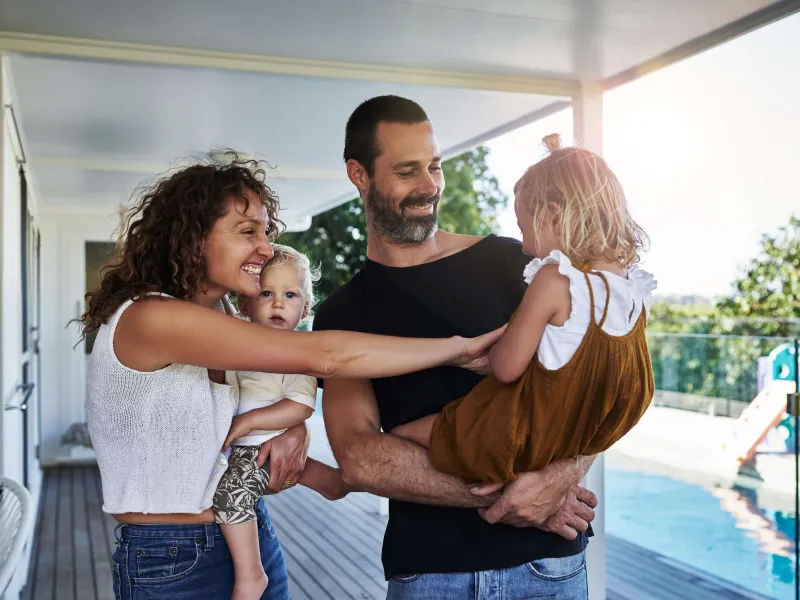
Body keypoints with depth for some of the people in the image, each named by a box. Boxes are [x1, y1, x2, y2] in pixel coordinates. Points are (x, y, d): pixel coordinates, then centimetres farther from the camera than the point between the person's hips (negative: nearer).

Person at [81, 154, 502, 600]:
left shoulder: (220, 315, 3)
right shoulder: (149, 318, -24)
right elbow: (321, 357, -29)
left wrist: (296, 429, -14)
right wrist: (460, 348, -22)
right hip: (170, 563, -7)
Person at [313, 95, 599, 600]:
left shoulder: (507, 263, 0)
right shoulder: (343, 315, 1)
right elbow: (360, 458, -11)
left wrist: (564, 474, -20)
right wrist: (500, 495, -20)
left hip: (548, 558, 0)